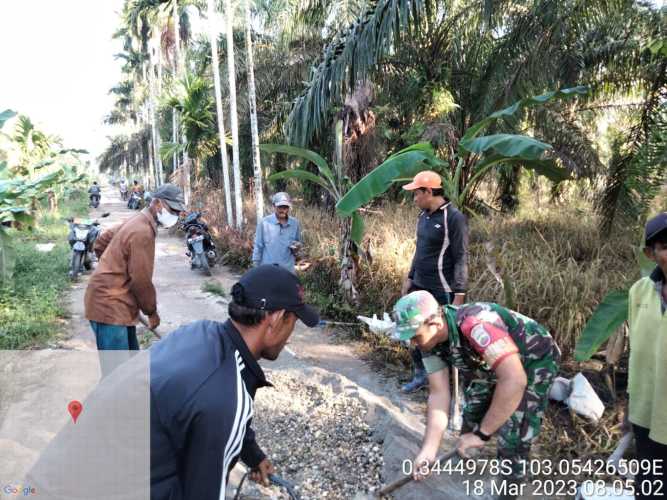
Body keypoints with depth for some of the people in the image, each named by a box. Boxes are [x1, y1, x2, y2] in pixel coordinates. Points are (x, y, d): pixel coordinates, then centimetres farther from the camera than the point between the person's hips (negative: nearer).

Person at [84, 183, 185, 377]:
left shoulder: (137, 222, 11)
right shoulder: (143, 232, -20)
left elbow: (102, 241, 22)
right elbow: (141, 280, -18)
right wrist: (152, 312, -5)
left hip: (114, 303, 11)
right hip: (110, 306, -11)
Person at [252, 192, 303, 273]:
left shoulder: (295, 223, 1)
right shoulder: (264, 222, -8)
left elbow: (299, 242, 14)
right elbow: (258, 246, -2)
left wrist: (296, 247, -10)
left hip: (288, 270, 3)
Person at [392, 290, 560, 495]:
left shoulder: (476, 324, -41)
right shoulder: (431, 342, -15)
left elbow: (515, 381, -43)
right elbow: (438, 394, -12)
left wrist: (482, 434, -34)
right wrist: (428, 450, -21)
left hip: (535, 361, -7)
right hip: (494, 366, 7)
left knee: (512, 438, -10)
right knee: (472, 412, 16)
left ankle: (510, 489, 15)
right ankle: (466, 452, 44)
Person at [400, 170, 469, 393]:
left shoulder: (454, 218, -15)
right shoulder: (423, 216, 8)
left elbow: (461, 258, -15)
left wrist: (459, 295, -17)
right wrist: (410, 278, 18)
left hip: (442, 291, -8)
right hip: (419, 286, 8)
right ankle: (421, 374, 31)